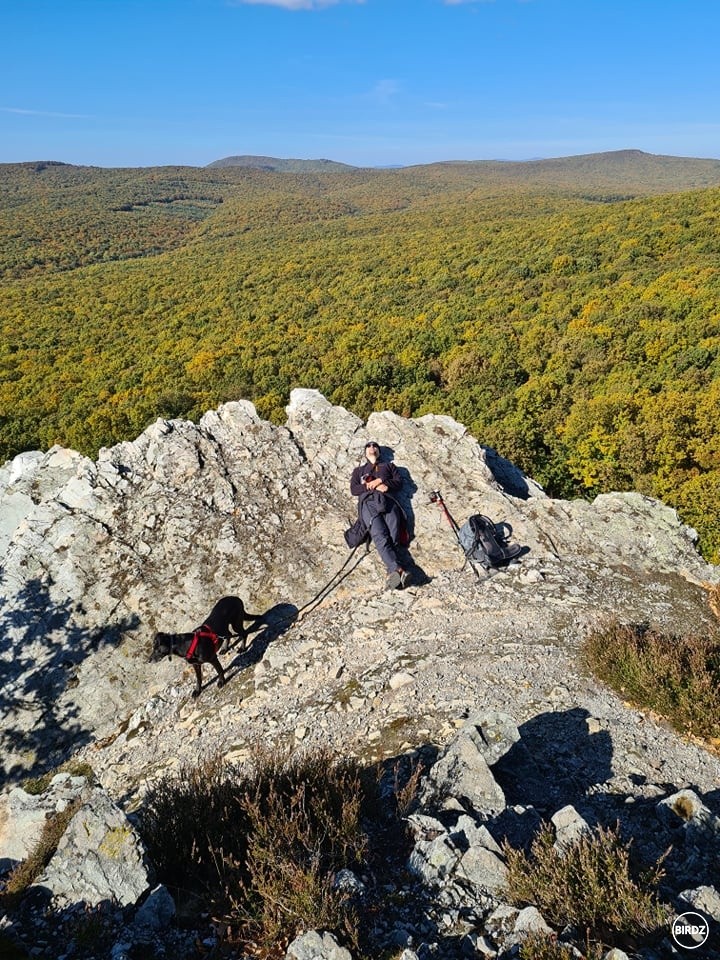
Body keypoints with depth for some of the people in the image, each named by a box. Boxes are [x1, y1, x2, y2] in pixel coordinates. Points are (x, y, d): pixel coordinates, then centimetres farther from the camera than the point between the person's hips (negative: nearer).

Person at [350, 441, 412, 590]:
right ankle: (398, 570, -49)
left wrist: (381, 481, 2)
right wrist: (373, 486, 3)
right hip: (368, 502, -1)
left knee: (393, 537, -26)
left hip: (388, 500, 2)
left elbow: (399, 482, 18)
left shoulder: (388, 465, 34)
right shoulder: (359, 470, 34)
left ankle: (392, 571, -44)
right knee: (380, 537, -29)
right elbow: (353, 489, 18)